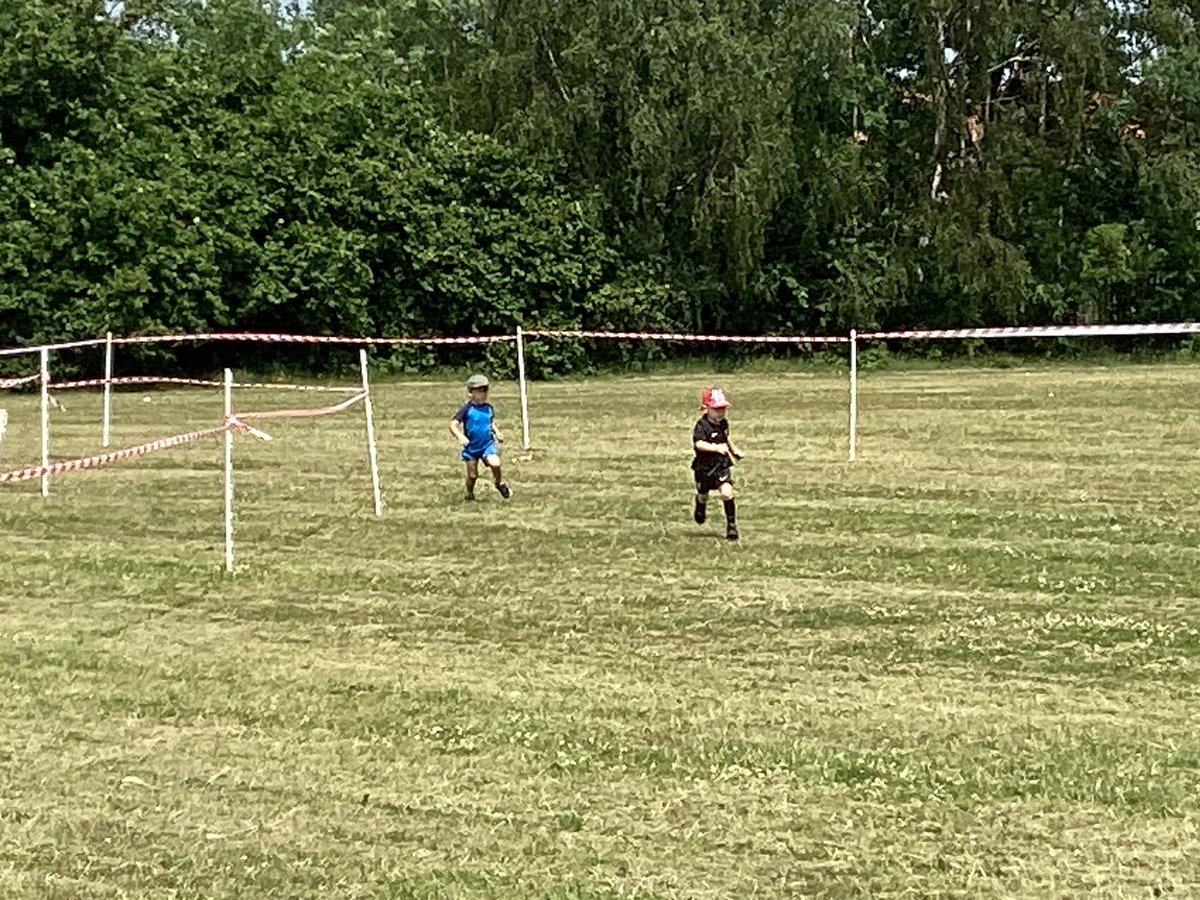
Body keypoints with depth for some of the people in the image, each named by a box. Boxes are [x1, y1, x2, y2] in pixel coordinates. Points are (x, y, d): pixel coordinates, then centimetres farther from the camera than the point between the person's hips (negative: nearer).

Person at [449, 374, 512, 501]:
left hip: (488, 444, 2)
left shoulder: (488, 408, 0)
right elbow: (453, 425, -17)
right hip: (471, 447, -2)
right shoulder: (467, 409, -14)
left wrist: (497, 433, 4)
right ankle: (469, 495, 34)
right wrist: (460, 436, -34)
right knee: (472, 475, 5)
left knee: (495, 463, -23)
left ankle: (500, 483, 6)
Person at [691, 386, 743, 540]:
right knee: (702, 495, 19)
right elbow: (699, 443, -38)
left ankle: (731, 524, -5)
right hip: (704, 467, -3)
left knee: (727, 493, -17)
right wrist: (716, 447, -50)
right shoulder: (702, 426, -21)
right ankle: (700, 511, 55)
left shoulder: (723, 423, 0)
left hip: (721, 465, 3)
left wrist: (734, 449, 28)